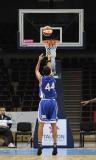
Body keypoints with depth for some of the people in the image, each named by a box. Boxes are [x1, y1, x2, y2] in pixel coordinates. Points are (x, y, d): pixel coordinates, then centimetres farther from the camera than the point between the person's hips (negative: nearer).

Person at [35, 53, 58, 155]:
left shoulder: (41, 79, -2)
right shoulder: (52, 78, 4)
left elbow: (36, 70, 18)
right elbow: (49, 70, 26)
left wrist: (39, 60, 29)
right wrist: (49, 60, 40)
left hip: (44, 102, -2)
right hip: (53, 102, 2)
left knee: (41, 124, 0)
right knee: (53, 124, 2)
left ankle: (40, 145, -8)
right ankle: (55, 146, -1)